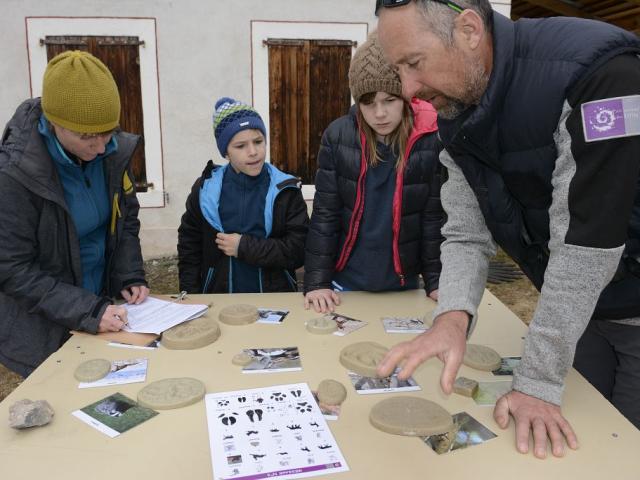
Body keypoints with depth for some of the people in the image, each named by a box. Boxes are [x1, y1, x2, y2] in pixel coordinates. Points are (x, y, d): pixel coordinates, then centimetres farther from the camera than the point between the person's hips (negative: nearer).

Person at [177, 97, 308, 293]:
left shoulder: (285, 189, -2)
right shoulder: (205, 189, 2)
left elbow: (299, 250, -7)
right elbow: (189, 248, 8)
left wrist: (245, 247, -13)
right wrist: (192, 300, 0)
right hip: (219, 301, 0)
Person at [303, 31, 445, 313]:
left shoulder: (432, 141, -11)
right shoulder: (337, 136, -9)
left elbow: (436, 217, -5)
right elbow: (324, 213, -7)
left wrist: (437, 281, -7)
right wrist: (317, 281, -10)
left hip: (404, 285, 0)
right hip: (345, 283, 0)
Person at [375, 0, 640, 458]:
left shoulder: (596, 71, -30)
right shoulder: (456, 117, -6)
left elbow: (583, 243, -31)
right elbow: (467, 235, -9)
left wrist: (539, 381, -26)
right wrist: (453, 316, -29)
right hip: (577, 308, 6)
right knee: (576, 446, 15)